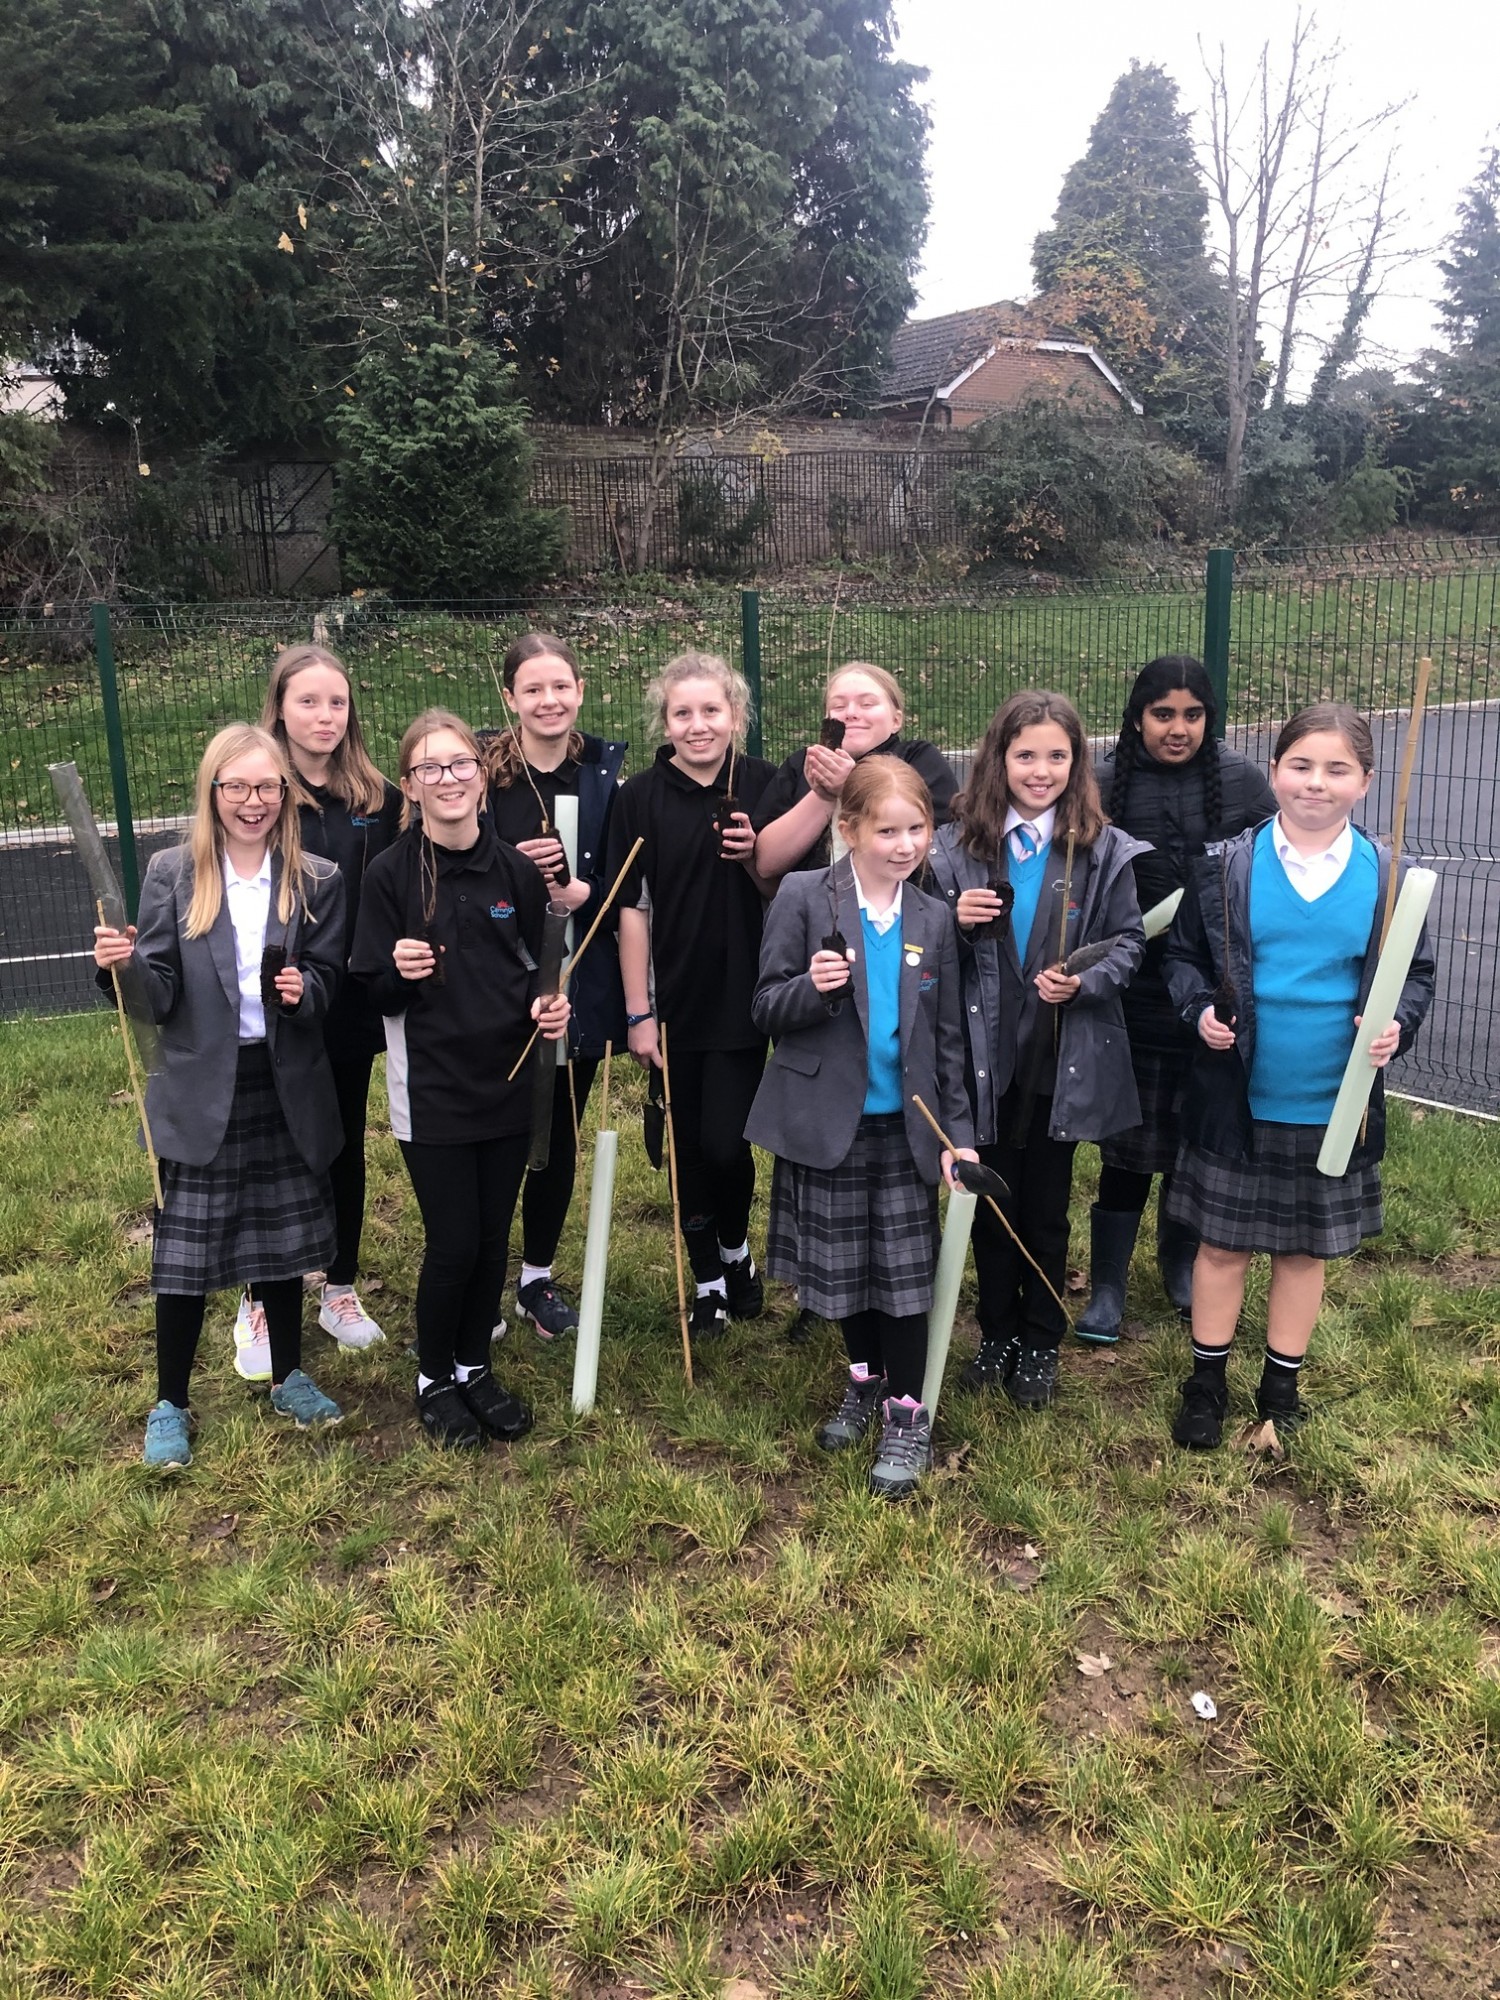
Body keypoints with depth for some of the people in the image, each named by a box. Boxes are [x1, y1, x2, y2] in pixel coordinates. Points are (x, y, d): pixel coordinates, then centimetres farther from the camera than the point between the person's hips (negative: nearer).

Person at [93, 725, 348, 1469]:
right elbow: (160, 995, -9)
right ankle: (169, 1404, 24)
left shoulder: (317, 880, 0)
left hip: (287, 1095, 2)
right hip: (200, 1094, -1)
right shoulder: (171, 874, -4)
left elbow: (330, 983, 0)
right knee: (184, 1253, 6)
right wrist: (120, 965, -29)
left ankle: (288, 1379, 36)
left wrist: (305, 988, -21)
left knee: (282, 1244, 15)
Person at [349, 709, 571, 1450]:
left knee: (493, 1238, 12)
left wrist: (547, 1007, -10)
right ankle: (434, 1379, 25)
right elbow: (375, 994, -5)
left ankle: (475, 1367, 33)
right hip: (430, 1089, -3)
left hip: (508, 1081, 3)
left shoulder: (516, 870, 0)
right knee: (453, 1243, 1)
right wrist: (399, 971, -26)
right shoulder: (390, 873, -8)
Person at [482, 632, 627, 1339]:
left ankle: (537, 1276, 30)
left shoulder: (604, 771, 1)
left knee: (560, 1135, 12)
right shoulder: (480, 767, -6)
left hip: (579, 985, 3)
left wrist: (581, 893, -14)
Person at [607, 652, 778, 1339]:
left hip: (744, 1000, 0)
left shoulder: (764, 787, -1)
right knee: (689, 1149, 9)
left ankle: (736, 1251, 25)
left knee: (725, 1144, -6)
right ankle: (708, 1283, 28)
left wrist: (756, 858, -17)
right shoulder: (641, 797, -4)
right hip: (675, 1004, 1)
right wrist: (638, 1013, -5)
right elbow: (632, 907, -3)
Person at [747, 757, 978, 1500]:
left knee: (905, 1269, 6)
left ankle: (907, 1414, 22)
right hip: (827, 1123, -1)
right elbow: (768, 1010, -7)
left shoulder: (933, 919, 1)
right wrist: (813, 988, -28)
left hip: (906, 1124, 1)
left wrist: (958, 1131, 0)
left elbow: (947, 1037, 5)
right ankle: (865, 1382, 37)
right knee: (843, 1267, 13)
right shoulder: (803, 899, -8)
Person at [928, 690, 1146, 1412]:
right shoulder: (955, 847, -2)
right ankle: (997, 1332, 34)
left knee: (1046, 1210, 13)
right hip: (985, 1059, 1)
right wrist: (956, 922, -17)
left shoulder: (1105, 851, -4)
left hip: (1065, 1061, -1)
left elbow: (1128, 941, 1)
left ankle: (1041, 1343, 32)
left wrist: (1086, 981, -18)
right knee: (991, 1204, 14)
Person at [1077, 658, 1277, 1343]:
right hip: (1135, 1001, -2)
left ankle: (1181, 1263, 39)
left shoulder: (1243, 780, -3)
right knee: (1130, 1145, 5)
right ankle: (1106, 1287, 22)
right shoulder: (1104, 786, -8)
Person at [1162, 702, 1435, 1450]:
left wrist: (1397, 1024, -14)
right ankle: (1206, 1383, 28)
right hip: (1237, 1099, -1)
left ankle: (1281, 1386, 33)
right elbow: (1182, 954, 3)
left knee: (1304, 1248, 15)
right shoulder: (1225, 866, -5)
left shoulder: (1388, 877, -3)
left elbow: (1416, 972, 5)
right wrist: (1200, 1010, -14)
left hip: (1332, 1106, 1)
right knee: (1223, 1243, 10)